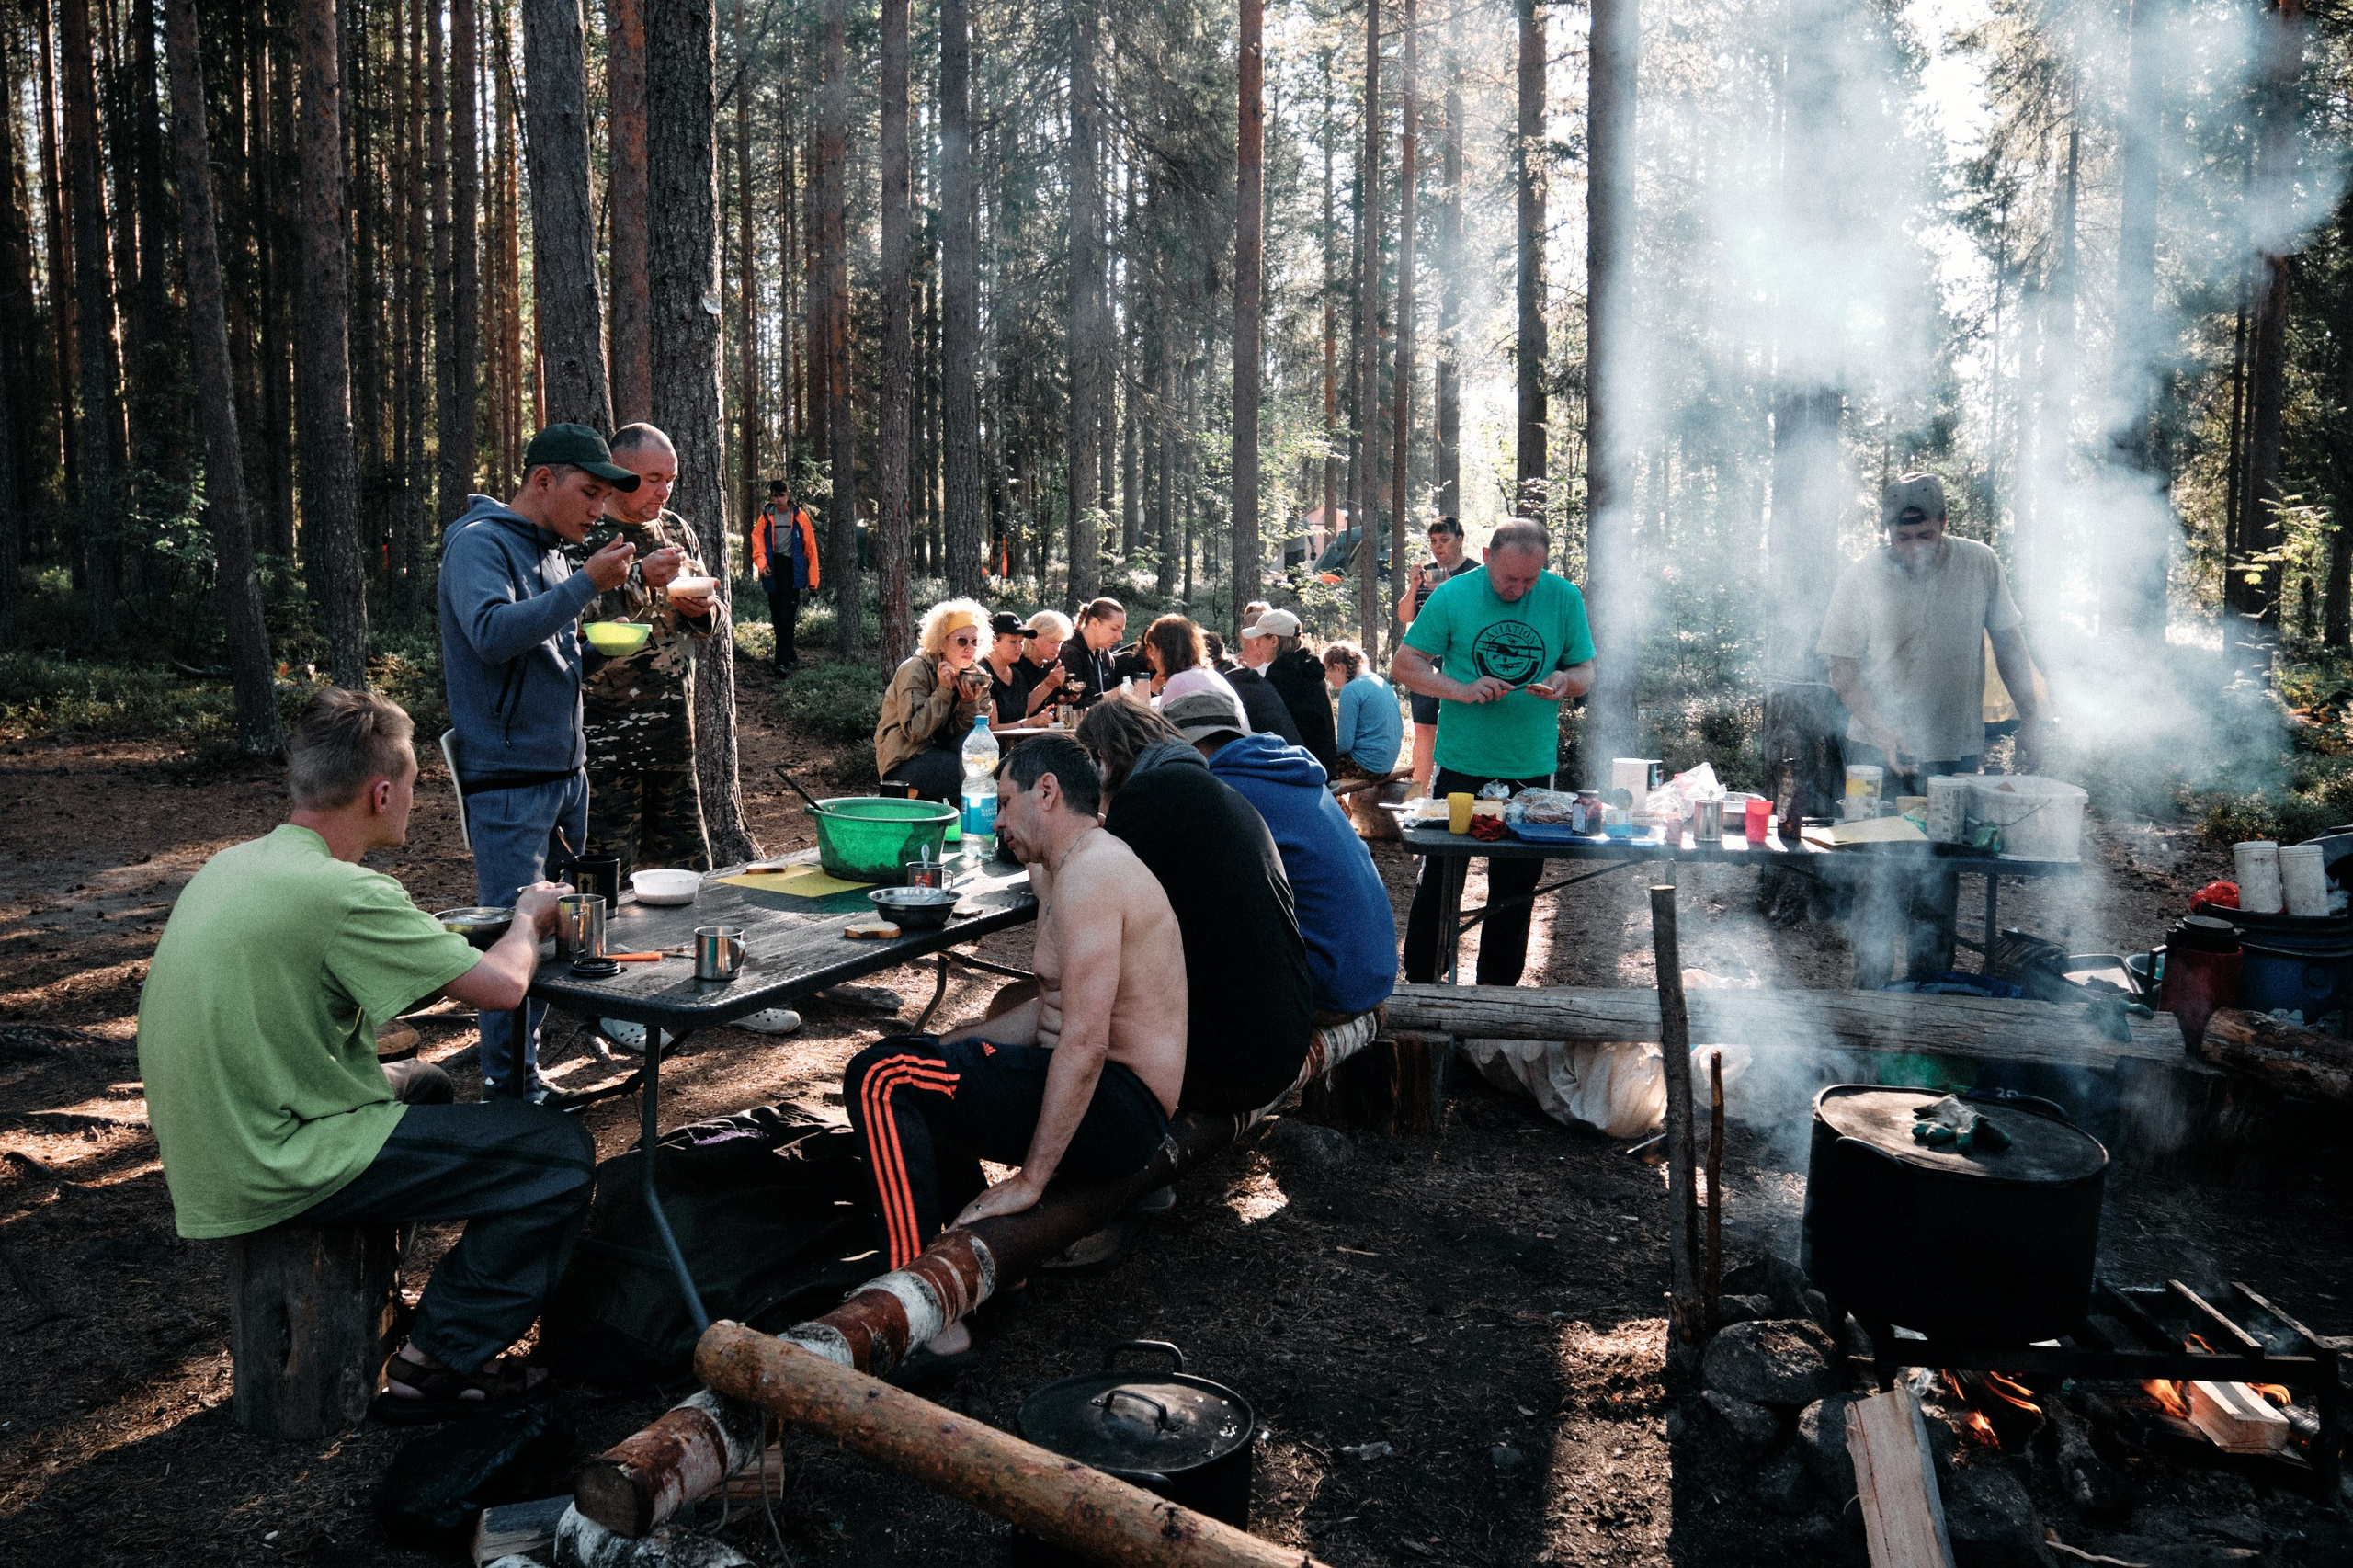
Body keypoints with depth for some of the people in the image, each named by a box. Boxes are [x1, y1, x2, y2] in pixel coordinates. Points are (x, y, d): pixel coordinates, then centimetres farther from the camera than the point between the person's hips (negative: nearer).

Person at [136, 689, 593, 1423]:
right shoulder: (342, 893, -23)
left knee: (423, 1083, 31)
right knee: (561, 1153, -7)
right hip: (273, 1173, -9)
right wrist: (528, 920, 3)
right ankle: (437, 1365, 5)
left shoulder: (232, 863, 5)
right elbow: (501, 986, -17)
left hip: (207, 1155, 10)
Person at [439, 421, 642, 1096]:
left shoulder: (552, 552, 14)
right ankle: (511, 1085, 3)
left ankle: (526, 1059, 22)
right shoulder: (480, 544, -11)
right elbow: (494, 632, -28)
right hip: (508, 779, -8)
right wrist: (587, 582, -26)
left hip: (566, 771, 9)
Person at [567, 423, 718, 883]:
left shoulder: (675, 529, 13)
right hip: (605, 736, -6)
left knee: (689, 871, 11)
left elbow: (706, 622, 21)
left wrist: (700, 611, -2)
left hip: (673, 727, 6)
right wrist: (641, 578, -25)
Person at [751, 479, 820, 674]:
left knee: (787, 618, -12)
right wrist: (761, 564, -14)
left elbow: (810, 548, 2)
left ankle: (783, 662, -15)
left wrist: (813, 579, -1)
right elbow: (757, 541, 6)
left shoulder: (800, 516, 1)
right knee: (777, 619, 8)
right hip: (773, 570, 4)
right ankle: (792, 657, 22)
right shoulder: (766, 516, 8)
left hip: (792, 569, -4)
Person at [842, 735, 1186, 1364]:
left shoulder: (1088, 874, -18)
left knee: (880, 1079, -19)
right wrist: (938, 1048, 17)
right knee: (909, 1064, 23)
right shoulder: (1066, 871, 17)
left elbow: (1084, 1044, -26)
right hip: (1112, 1098, 11)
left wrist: (1030, 1178, -21)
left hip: (1118, 1109, -11)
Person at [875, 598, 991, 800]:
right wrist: (943, 690, -23)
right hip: (905, 760, -6)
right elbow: (914, 731, -21)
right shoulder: (915, 671, -11)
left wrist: (971, 704, -17)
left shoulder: (976, 676, 6)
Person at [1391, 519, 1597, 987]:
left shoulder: (1564, 597, -1)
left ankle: (1496, 987, 25)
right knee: (1439, 881, 7)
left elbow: (1587, 671, 7)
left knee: (1516, 888, 10)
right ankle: (1420, 982, 24)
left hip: (1531, 769, 2)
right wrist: (1460, 689, -18)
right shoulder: (1453, 594, -6)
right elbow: (1403, 665, -3)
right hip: (1461, 766, -2)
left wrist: (1566, 679, -17)